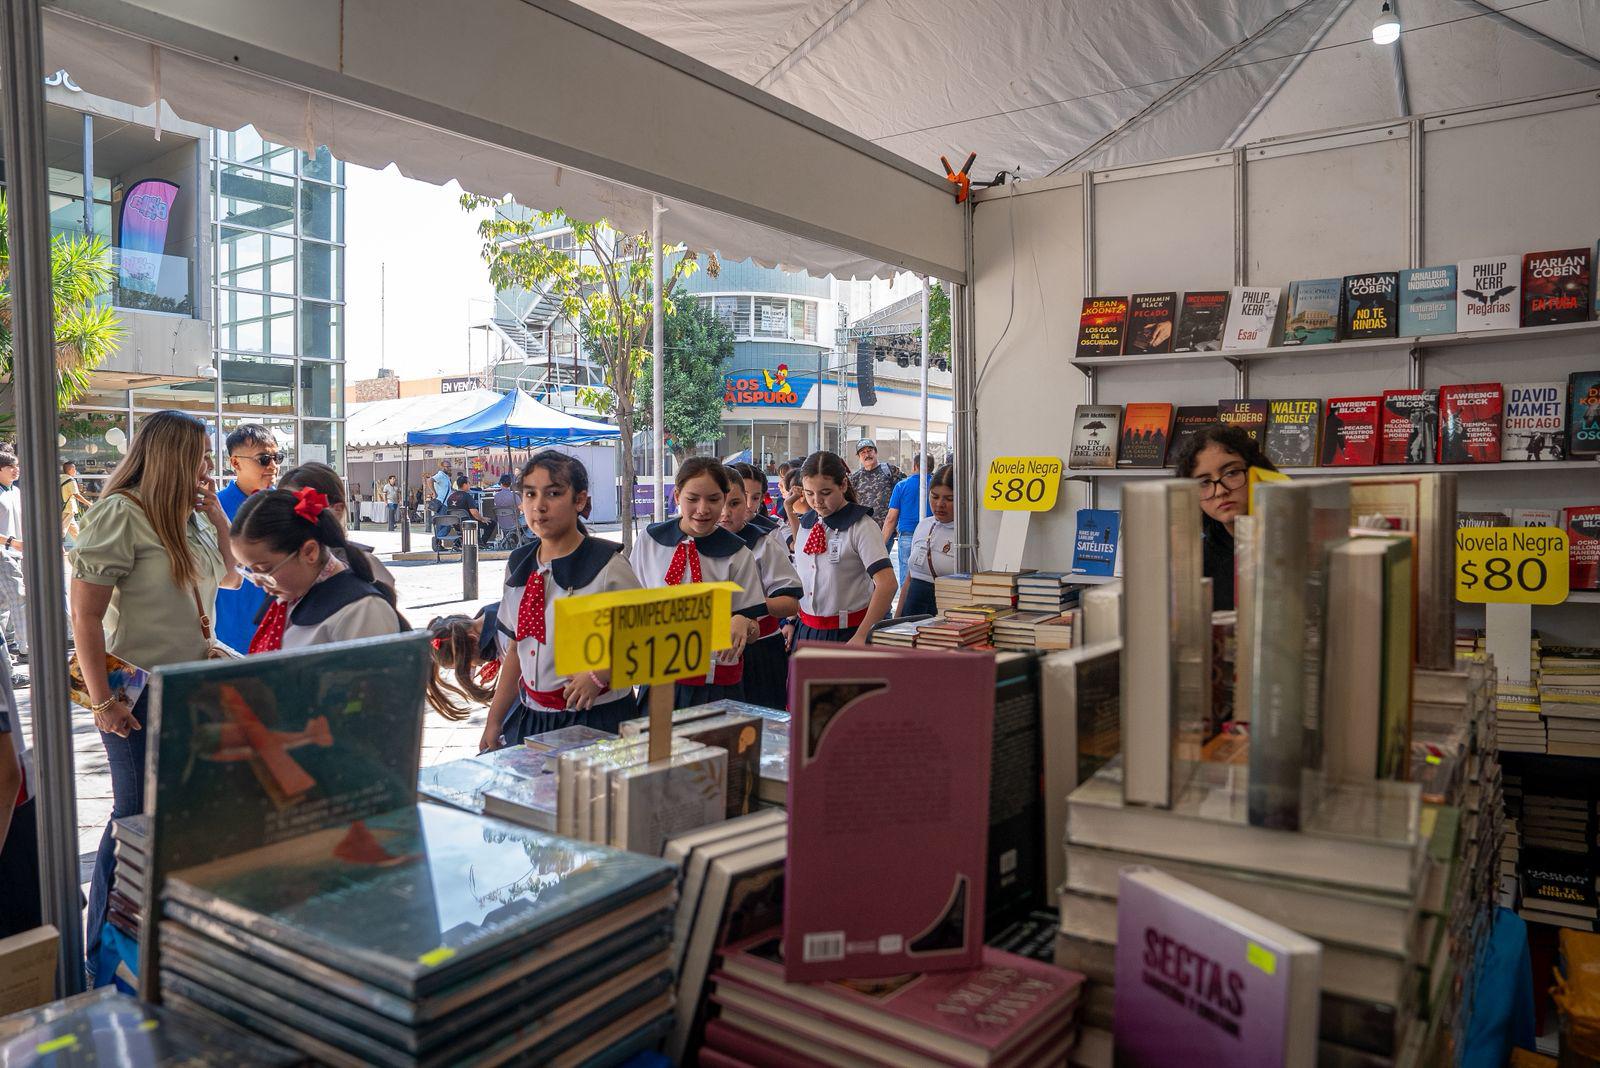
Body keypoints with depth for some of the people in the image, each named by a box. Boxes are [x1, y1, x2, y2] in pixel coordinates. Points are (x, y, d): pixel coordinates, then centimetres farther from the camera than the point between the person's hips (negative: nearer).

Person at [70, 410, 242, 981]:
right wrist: (101, 702, -17)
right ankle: (103, 961, 19)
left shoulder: (192, 516, 8)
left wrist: (216, 513, 5)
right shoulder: (119, 514, -15)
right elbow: (84, 613, -16)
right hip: (141, 694, -7)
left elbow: (230, 577, 20)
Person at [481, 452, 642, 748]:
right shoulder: (519, 565, 7)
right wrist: (494, 722, 13)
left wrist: (599, 674, -20)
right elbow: (517, 649, 14)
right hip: (529, 717, 5)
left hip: (595, 717, -5)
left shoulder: (607, 566, -12)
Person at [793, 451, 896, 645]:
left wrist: (861, 636, -25)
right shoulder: (806, 524, 6)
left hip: (848, 631, -5)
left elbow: (887, 584, -20)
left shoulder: (862, 526, -12)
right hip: (807, 628, 5)